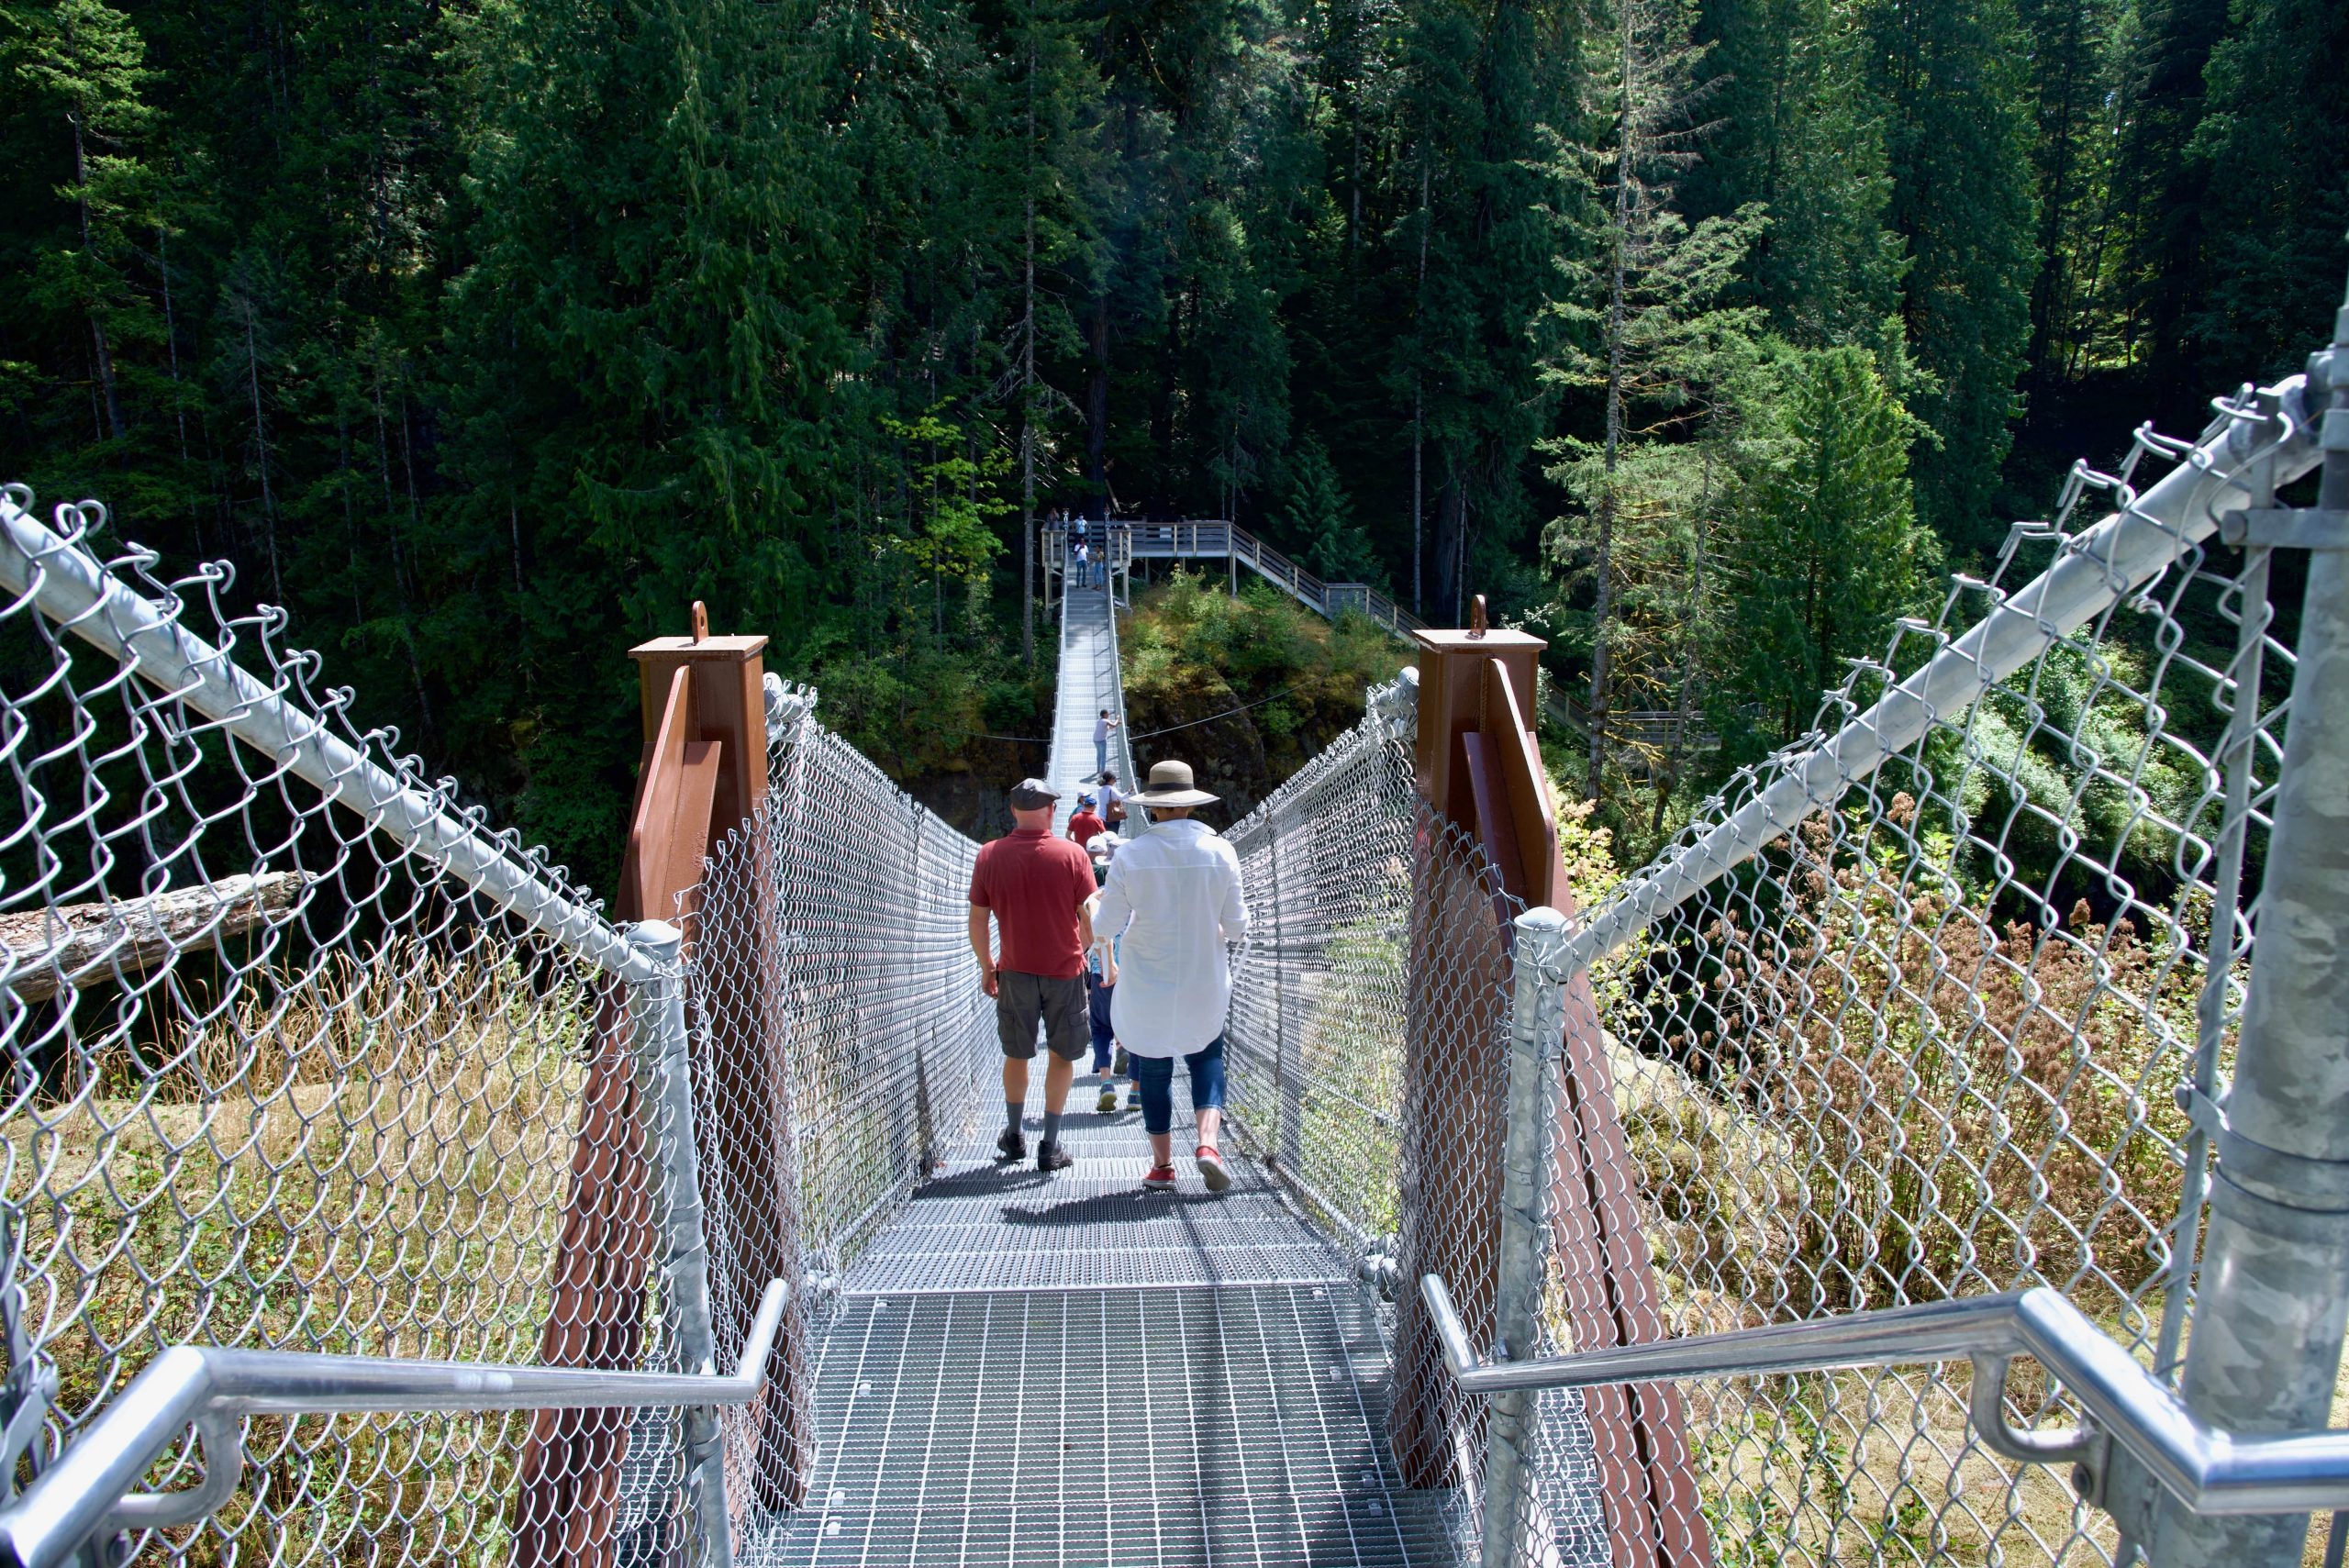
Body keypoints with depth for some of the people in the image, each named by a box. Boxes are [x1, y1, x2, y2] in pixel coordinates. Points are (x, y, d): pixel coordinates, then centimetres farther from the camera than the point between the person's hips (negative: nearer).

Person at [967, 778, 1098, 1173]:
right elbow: (1090, 917, -7)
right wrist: (1085, 949, 13)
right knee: (1062, 1055, 11)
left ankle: (1014, 1137, 32)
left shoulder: (990, 856, -4)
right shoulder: (1072, 855, -10)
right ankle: (1050, 1146, 12)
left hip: (1015, 971, 2)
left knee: (1016, 1054, 18)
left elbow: (977, 921, 0)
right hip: (1064, 970, -2)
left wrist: (986, 967, 13)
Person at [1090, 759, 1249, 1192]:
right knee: (1206, 1057, 21)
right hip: (1205, 982, 1)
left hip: (1146, 986, -1)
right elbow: (1236, 925, -5)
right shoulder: (1220, 852, -9)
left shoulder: (1131, 854, -12)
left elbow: (1106, 925, -9)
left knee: (1153, 1070, 14)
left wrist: (1096, 918, 14)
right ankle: (1208, 1142, 1)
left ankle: (1162, 1165, 21)